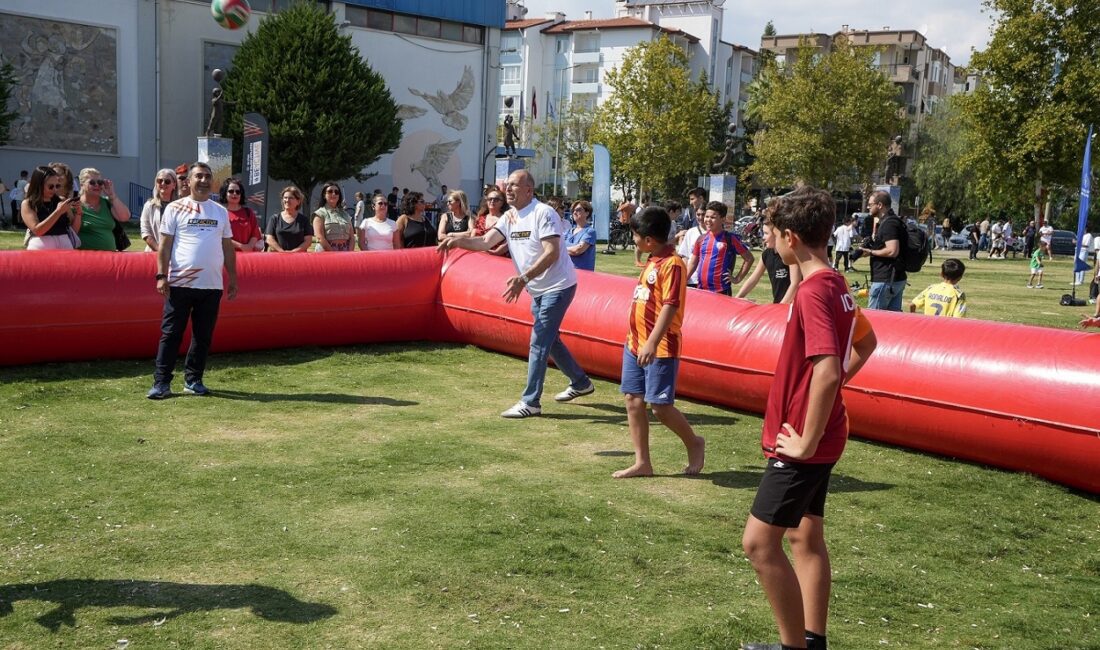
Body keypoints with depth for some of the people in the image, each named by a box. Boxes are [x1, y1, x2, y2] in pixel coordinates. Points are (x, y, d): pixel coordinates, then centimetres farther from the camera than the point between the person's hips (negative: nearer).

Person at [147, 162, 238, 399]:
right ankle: (161, 382, 2)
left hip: (212, 285, 4)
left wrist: (233, 279, 12)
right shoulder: (175, 208, 3)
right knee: (171, 334, -2)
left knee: (203, 336, 8)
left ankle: (193, 380, 18)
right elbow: (165, 245, 0)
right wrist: (162, 275, -9)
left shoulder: (221, 212, 14)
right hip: (180, 283, -3)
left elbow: (228, 248, 16)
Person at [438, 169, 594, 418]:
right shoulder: (510, 217, 6)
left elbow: (552, 253, -26)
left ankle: (530, 402, -4)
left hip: (558, 286, -9)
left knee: (539, 342, -10)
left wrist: (524, 278, -35)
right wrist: (458, 240, -23)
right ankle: (580, 383, 36)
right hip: (538, 290, 9)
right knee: (550, 340, 19)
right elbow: (485, 241, -5)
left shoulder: (543, 213, -18)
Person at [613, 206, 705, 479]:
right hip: (636, 343, 10)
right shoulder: (652, 260, 12)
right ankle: (642, 462, 14)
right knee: (633, 400, 7)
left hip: (659, 348, -9)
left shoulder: (672, 264, -17)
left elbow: (670, 306, -24)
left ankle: (694, 443, 20)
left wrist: (652, 343, -29)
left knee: (660, 405, -5)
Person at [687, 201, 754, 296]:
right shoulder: (701, 239, 11)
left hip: (722, 292, -5)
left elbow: (749, 258, 0)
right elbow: (693, 263, 16)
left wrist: (737, 279, -4)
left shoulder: (730, 239, -3)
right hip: (701, 290, 5)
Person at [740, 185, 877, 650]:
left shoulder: (813, 291, -22)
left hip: (804, 442, -10)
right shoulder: (836, 284, 8)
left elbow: (826, 371, -32)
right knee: (806, 537, 17)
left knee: (759, 542, -4)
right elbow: (866, 342, 24)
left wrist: (805, 441, -24)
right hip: (822, 437, 10)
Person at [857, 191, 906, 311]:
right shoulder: (893, 221, 16)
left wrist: (870, 252, -14)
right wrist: (873, 239, 11)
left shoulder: (889, 224, -16)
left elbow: (892, 251, -26)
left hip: (885, 280, -10)